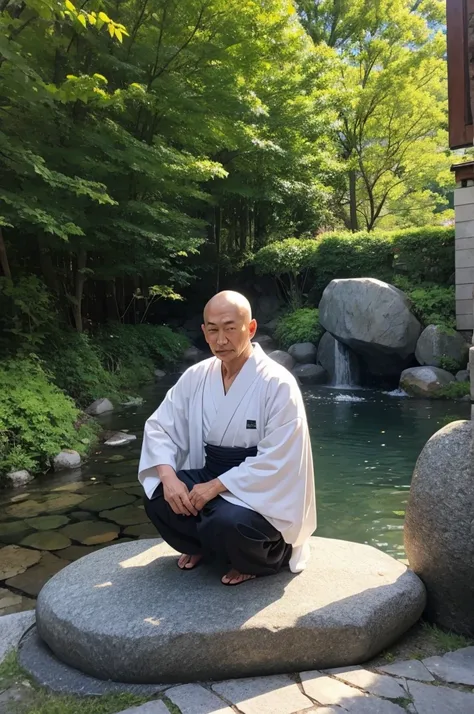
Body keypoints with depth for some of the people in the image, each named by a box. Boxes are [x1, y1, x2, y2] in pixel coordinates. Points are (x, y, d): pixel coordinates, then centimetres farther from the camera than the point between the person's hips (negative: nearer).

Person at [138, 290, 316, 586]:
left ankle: (269, 556, 3)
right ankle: (204, 543, 13)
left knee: (228, 522, -34)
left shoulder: (278, 383, -19)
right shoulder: (196, 376, -2)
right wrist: (168, 477, -18)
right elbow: (160, 428, 1)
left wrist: (215, 487, -24)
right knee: (158, 498, -19)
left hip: (263, 491, -5)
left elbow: (275, 462, -22)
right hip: (209, 475, 5)